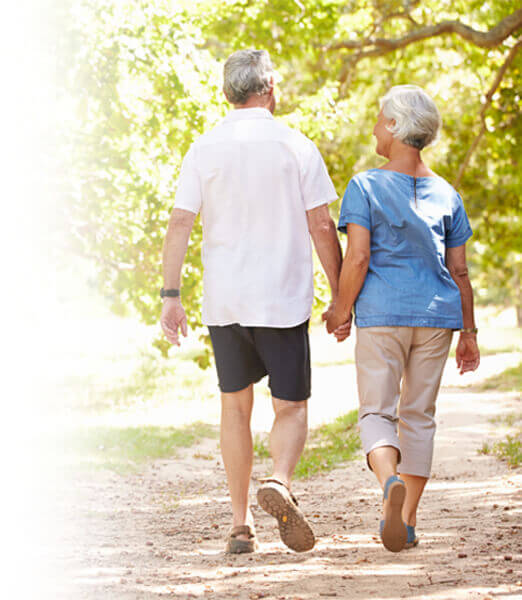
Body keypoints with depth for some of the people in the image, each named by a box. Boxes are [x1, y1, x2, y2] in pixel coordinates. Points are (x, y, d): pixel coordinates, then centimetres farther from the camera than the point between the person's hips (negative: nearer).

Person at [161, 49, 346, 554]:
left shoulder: (204, 150, 2)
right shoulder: (297, 147, -2)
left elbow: (179, 225, -4)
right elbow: (322, 227, -4)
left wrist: (170, 296, -2)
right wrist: (340, 294, 4)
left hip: (223, 301, 2)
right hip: (283, 301, -2)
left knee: (235, 407, 14)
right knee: (291, 408, 7)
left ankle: (240, 524, 13)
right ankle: (279, 482, -23)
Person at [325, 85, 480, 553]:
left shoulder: (365, 186, -4)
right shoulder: (445, 193, 8)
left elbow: (357, 258, -11)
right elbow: (459, 271, 7)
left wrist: (341, 311, 2)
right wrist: (469, 332, 13)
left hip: (382, 314, -3)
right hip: (437, 314, 3)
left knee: (377, 412, 2)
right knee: (419, 414, 12)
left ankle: (390, 481, -29)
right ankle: (408, 522, 10)